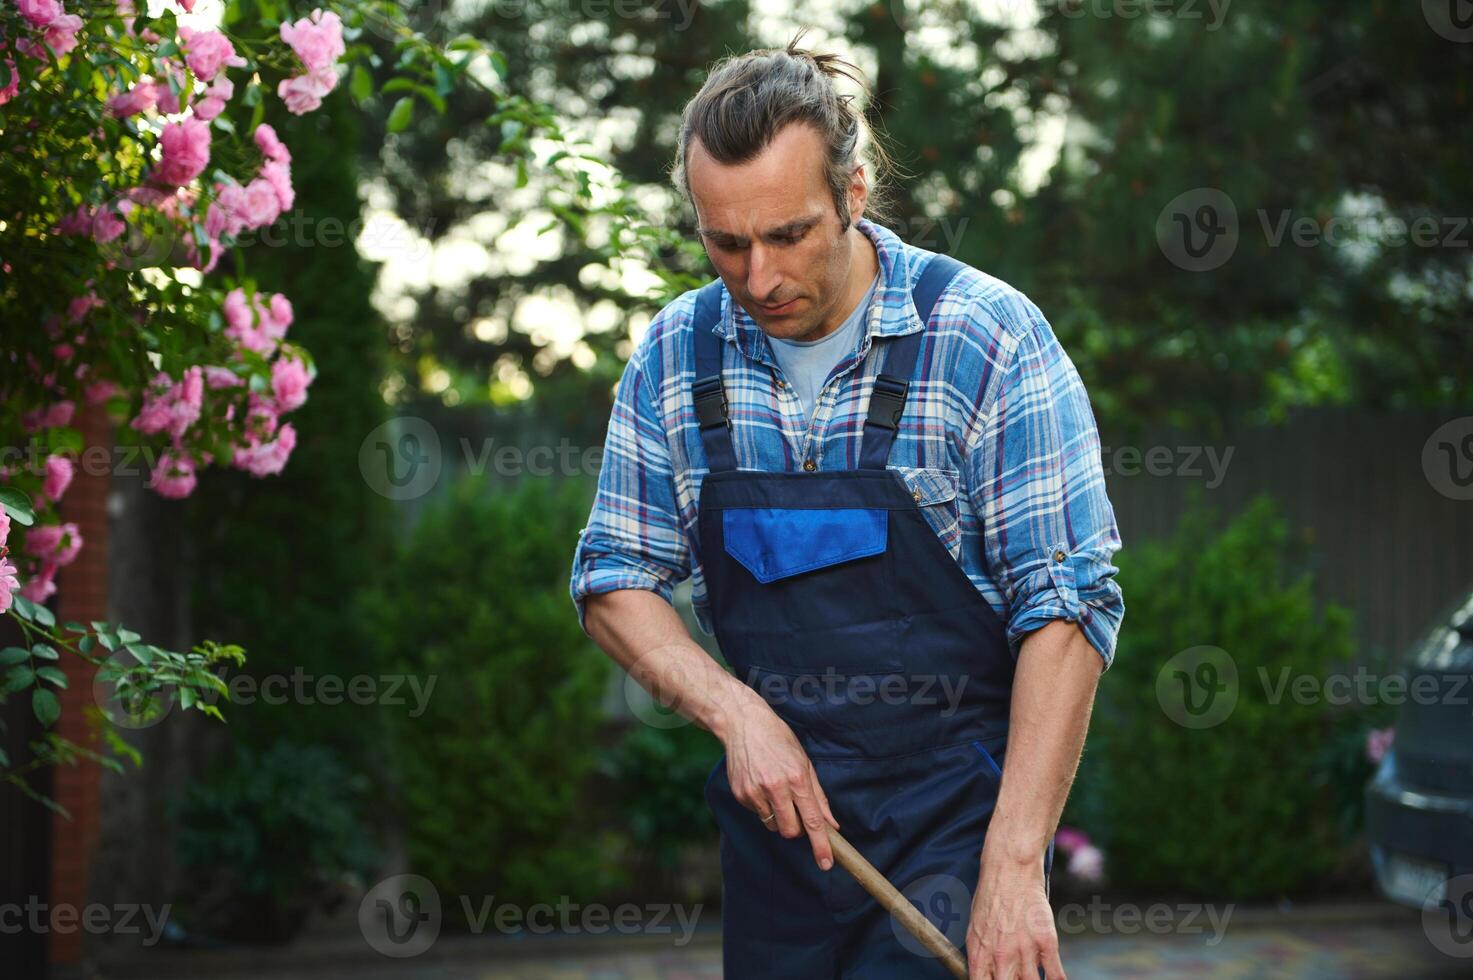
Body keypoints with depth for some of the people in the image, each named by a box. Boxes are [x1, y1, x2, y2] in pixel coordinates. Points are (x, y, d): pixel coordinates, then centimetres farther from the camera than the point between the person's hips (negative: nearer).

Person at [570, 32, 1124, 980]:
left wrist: (1013, 866, -21)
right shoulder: (675, 354, 1)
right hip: (777, 808, 5)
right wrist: (736, 712, -11)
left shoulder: (991, 339, -12)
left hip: (956, 815, -4)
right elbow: (616, 581, 7)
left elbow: (1068, 607, -14)